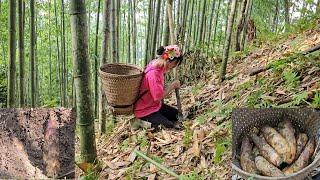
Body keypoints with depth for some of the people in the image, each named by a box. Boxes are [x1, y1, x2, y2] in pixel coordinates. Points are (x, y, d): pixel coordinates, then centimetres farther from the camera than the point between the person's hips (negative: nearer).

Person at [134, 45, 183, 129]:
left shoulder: (159, 67, -2)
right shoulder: (153, 73, -30)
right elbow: (158, 96, -29)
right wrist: (172, 86, -20)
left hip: (155, 105, 10)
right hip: (145, 111, -10)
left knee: (177, 115, 15)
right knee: (170, 127, -15)